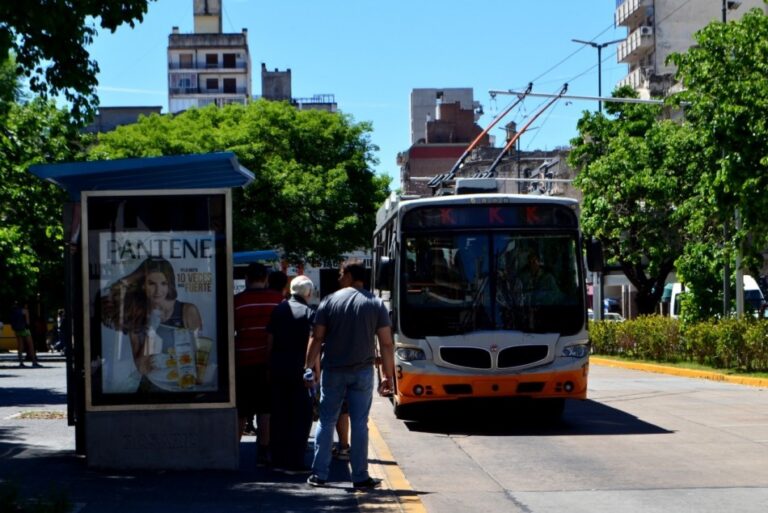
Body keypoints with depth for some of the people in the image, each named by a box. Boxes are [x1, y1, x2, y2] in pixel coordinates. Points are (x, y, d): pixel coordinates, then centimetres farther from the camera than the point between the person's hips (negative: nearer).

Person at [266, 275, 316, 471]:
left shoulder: (278, 309, 7)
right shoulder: (308, 313, -7)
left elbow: (270, 339, 8)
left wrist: (270, 365, 14)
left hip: (277, 369, 5)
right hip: (299, 370, -5)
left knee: (279, 415, 11)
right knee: (301, 416, 2)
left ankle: (278, 459, 14)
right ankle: (294, 461, -1)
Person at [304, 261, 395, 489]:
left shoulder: (329, 301, -1)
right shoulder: (376, 304, 1)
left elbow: (316, 338, -3)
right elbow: (386, 344, -2)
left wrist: (309, 367, 4)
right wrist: (388, 375, 4)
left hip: (333, 370, 0)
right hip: (362, 372, 0)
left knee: (326, 421, 8)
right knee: (359, 424, 5)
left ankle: (319, 474, 7)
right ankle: (360, 477, 6)